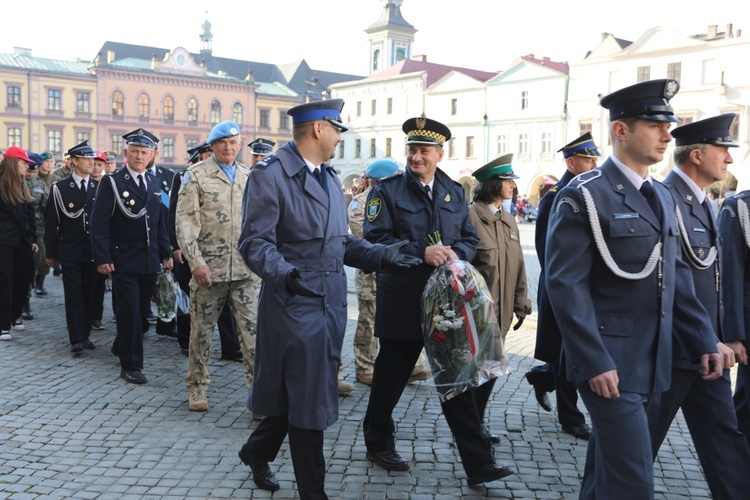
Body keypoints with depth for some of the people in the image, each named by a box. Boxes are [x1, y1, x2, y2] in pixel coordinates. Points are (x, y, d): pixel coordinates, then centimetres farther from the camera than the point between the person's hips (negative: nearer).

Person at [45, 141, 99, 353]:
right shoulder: (60, 188, -1)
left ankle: (86, 334, 20)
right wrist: (51, 253, -2)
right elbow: (51, 222, 0)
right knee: (73, 295, -3)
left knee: (89, 294, 9)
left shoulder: (99, 188, 5)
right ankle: (76, 339, 1)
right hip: (69, 252, -2)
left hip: (93, 251, 3)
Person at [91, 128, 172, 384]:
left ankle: (121, 348, 37)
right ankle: (130, 365, 5)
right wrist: (102, 258, -16)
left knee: (141, 312, 14)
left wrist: (165, 253, 12)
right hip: (123, 262, -6)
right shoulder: (112, 182, -5)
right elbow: (99, 223, -10)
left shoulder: (154, 186, 13)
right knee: (130, 313, -6)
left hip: (150, 262, 6)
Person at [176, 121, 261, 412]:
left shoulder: (249, 178, 12)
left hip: (246, 271, 2)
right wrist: (196, 262, -14)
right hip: (209, 269, -2)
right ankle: (197, 388, 26)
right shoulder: (196, 175, 0)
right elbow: (185, 221, -6)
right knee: (201, 332, 9)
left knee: (253, 331, -3)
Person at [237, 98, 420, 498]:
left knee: (299, 396, 18)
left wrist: (381, 255, 2)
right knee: (308, 403, 1)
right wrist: (285, 274, -34)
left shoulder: (329, 176, 15)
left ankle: (257, 452, 42)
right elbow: (256, 243, -17)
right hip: (296, 303, -8)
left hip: (331, 303, 8)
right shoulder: (270, 174, -11)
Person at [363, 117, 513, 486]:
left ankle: (478, 463, 9)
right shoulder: (387, 191, -3)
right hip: (402, 302, -3)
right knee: (391, 375, 10)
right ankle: (378, 441, 33)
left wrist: (455, 253, -12)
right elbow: (376, 239, -12)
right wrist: (421, 252, -23)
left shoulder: (455, 192, 10)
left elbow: (470, 238, 10)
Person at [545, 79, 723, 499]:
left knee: (608, 463, 20)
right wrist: (595, 362, -20)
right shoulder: (584, 196, -13)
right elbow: (566, 284, -17)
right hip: (608, 361, -7)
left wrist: (704, 340, 7)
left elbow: (677, 277, 14)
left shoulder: (663, 198, 12)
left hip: (651, 360, 8)